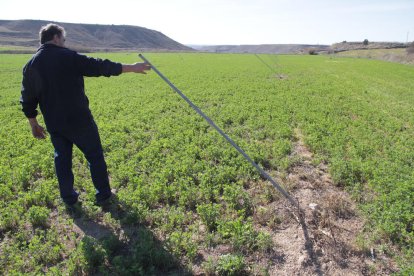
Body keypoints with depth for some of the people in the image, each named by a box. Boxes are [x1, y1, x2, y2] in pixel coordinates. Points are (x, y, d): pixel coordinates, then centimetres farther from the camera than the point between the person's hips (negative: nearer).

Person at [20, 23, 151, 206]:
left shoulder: (30, 65, 5)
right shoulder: (69, 57, -10)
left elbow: (28, 100, 8)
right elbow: (100, 66, -11)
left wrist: (34, 124, 18)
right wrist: (131, 68, -4)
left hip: (54, 124, 5)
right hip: (79, 120, -5)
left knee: (62, 159, 17)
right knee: (95, 156, 9)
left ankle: (69, 197, 26)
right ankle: (103, 194, 18)